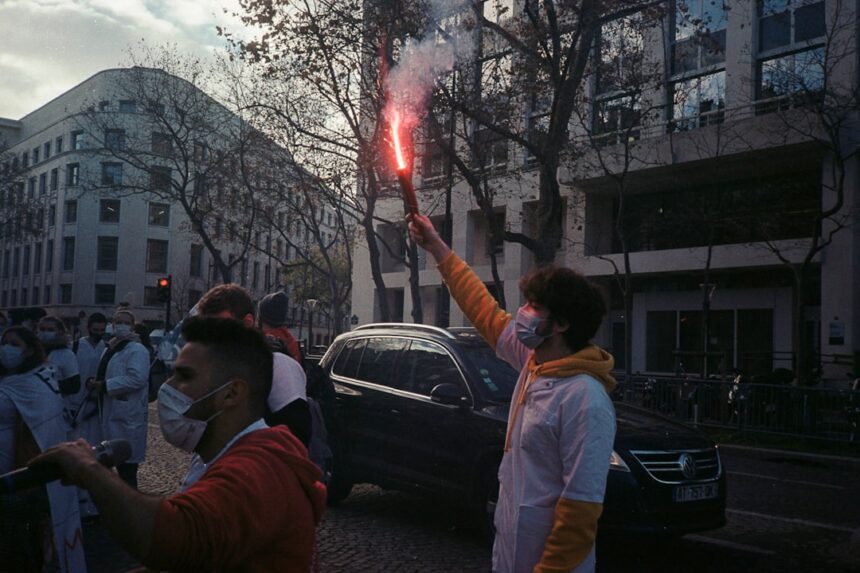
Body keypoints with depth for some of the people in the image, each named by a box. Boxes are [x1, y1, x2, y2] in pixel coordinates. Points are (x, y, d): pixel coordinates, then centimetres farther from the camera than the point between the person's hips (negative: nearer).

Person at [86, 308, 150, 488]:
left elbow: (137, 378, -25)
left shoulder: (137, 350, -11)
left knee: (127, 466, -4)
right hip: (111, 414, 9)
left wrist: (105, 385, -20)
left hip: (128, 416, -9)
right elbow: (105, 375, 25)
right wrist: (93, 382, 1)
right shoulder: (109, 349, 17)